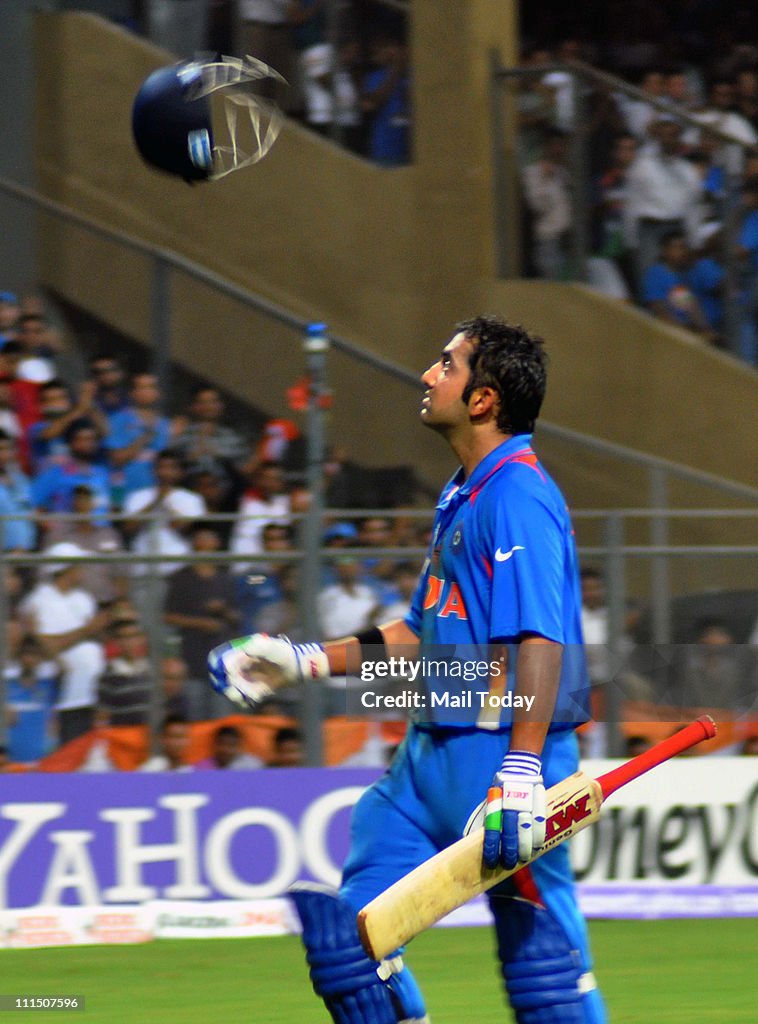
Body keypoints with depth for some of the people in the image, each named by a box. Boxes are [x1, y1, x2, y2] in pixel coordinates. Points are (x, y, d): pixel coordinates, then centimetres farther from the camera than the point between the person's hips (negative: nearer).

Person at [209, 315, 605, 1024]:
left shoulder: (517, 494, -14)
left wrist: (521, 772, -32)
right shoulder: (461, 496, 18)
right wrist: (306, 661, 25)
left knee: (539, 953, -7)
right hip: (434, 749, 10)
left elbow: (540, 640, -24)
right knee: (340, 920, 8)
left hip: (501, 748, -10)